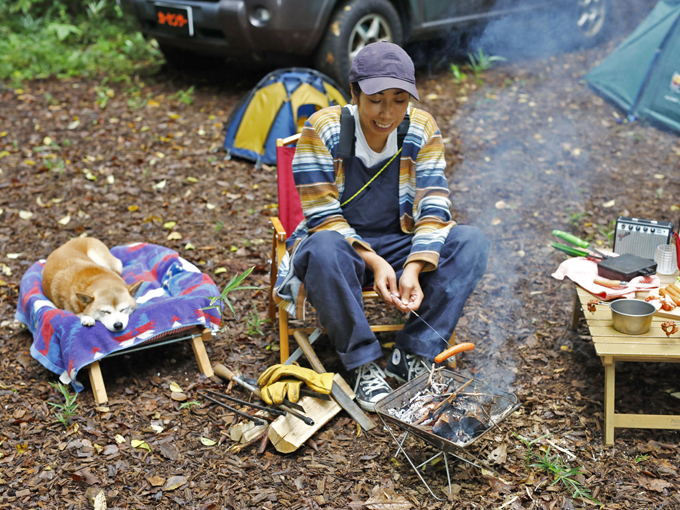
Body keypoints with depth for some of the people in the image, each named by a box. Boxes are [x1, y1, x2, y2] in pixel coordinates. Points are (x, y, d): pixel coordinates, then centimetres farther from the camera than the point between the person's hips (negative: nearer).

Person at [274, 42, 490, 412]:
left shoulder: (422, 130, -7)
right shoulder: (323, 130, -15)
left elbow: (434, 209, -11)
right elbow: (324, 218, -16)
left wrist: (413, 270, -28)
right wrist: (373, 261, -30)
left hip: (400, 246, 3)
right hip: (342, 246, -3)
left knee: (471, 242, -21)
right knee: (325, 249, -39)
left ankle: (413, 354, -18)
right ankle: (362, 363, -22)